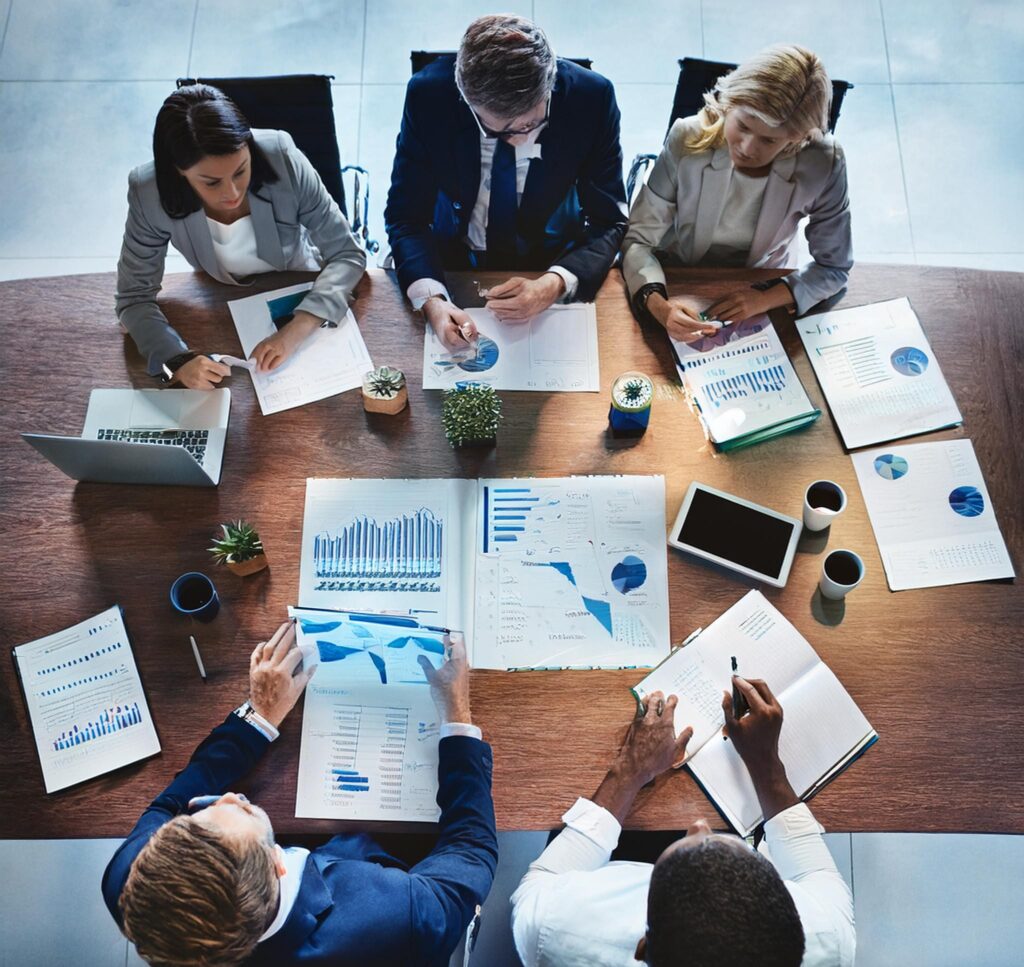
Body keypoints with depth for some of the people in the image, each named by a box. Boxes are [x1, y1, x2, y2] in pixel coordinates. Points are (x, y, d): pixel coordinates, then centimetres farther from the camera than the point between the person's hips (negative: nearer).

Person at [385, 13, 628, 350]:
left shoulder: (592, 97, -22)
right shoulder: (428, 95, -22)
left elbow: (608, 221, -14)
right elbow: (405, 216, -14)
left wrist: (554, 285, -33)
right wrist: (431, 300, -33)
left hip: (554, 261, 0)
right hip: (455, 262, 0)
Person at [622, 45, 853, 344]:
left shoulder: (823, 166, -20)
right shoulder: (687, 139, -21)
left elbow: (834, 267, -8)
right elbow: (638, 240, -18)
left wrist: (765, 299, -26)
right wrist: (659, 306, -38)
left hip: (762, 292, 2)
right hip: (677, 287, -1)